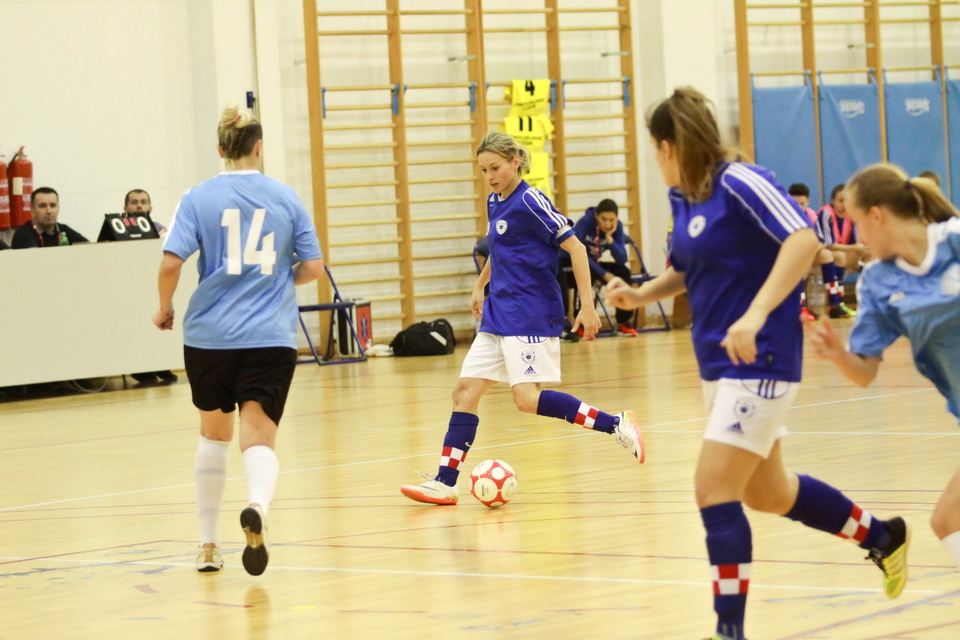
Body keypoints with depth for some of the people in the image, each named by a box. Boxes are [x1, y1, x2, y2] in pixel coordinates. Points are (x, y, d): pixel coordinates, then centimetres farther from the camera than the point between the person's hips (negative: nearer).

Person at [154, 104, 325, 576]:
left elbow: (171, 263, -10)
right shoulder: (285, 199, 5)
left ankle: (207, 545, 27)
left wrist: (165, 307, 8)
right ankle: (257, 508, -40)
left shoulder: (199, 199, 0)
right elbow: (313, 267, 6)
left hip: (209, 336, 1)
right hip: (271, 338, -1)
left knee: (214, 434, 20)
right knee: (259, 440, -6)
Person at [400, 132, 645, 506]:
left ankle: (617, 425, -9)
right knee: (465, 391, 2)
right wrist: (480, 285, 28)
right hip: (498, 314, 8)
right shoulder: (494, 202, 12)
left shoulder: (531, 202, -13)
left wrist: (587, 305, -17)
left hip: (531, 315, -8)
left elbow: (574, 247, -14)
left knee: (527, 398, -17)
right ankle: (445, 482, 4)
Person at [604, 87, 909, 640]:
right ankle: (882, 537, 39)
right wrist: (641, 294, 4)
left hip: (759, 361, -10)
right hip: (718, 362, 10)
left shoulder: (740, 184, -17)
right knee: (768, 494, 19)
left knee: (715, 492, -13)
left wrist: (757, 314, -36)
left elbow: (804, 239, -28)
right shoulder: (683, 197, 9)